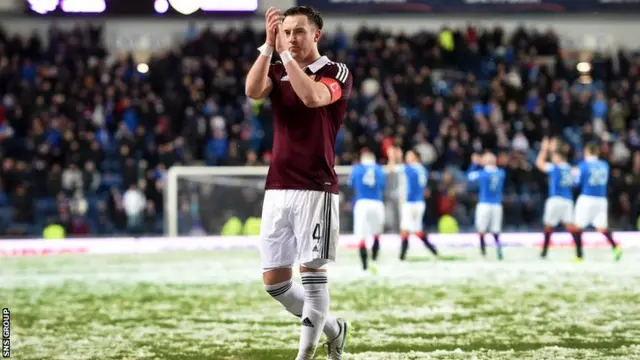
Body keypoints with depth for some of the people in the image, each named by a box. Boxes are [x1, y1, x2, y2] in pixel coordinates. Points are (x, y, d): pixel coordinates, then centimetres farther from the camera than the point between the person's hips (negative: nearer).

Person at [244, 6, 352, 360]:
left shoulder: (337, 73, -1)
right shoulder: (278, 72, 12)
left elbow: (312, 97, -23)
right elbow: (253, 91, -10)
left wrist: (286, 53, -20)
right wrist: (269, 45, -18)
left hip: (316, 188, -5)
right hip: (277, 188, 5)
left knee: (312, 270, -8)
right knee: (273, 280, 5)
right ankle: (332, 329, 24)